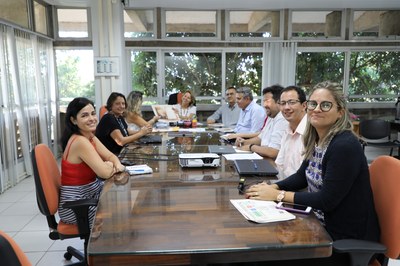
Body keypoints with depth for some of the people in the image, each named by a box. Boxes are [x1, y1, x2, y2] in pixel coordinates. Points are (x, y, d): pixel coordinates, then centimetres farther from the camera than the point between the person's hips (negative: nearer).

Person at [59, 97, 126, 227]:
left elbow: (110, 155, 8)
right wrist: (111, 167, -5)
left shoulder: (90, 137, 2)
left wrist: (118, 165, -14)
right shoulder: (80, 142, -25)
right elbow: (105, 173, -28)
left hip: (87, 193, 8)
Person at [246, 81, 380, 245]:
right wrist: (272, 187, -6)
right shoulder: (315, 140, 1)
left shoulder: (345, 146, -24)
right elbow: (302, 176, 11)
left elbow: (326, 200, -24)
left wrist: (279, 195, -20)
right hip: (322, 222, 7)